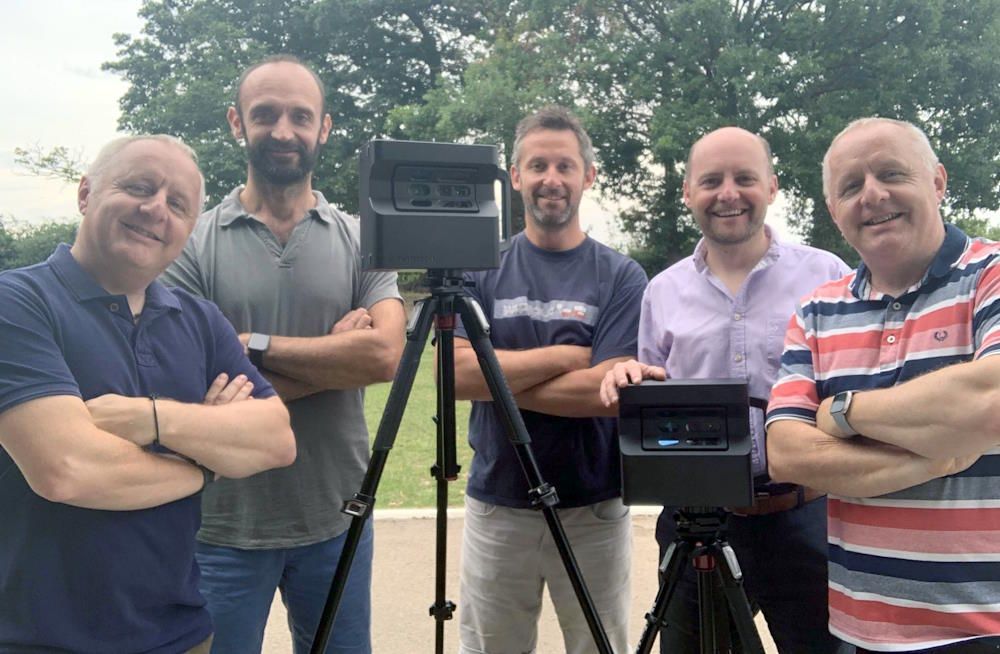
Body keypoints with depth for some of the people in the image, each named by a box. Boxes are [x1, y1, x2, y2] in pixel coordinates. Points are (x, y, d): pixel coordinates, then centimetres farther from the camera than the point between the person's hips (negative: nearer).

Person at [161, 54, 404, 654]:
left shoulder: (363, 240, 1)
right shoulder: (194, 244, -5)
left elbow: (384, 355, -14)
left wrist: (255, 346, -16)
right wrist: (336, 356, -14)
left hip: (336, 520, 2)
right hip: (223, 526, -2)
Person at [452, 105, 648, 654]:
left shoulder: (622, 277, -3)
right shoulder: (480, 268, 1)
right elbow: (458, 374, -13)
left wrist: (499, 378, -14)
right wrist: (565, 355, -14)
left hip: (594, 512, -1)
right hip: (495, 508, 1)